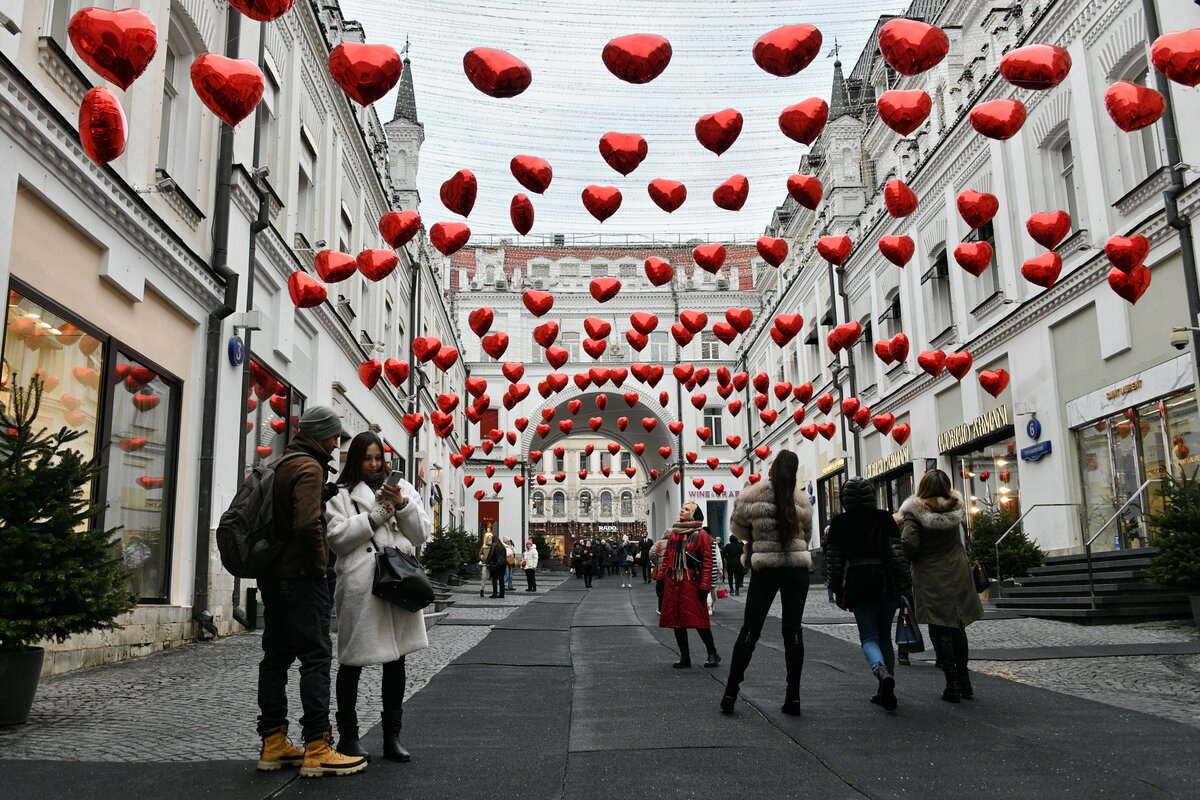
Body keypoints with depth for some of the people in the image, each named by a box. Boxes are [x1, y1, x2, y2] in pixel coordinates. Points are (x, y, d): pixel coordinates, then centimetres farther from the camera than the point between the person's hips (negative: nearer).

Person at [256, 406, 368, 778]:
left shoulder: (280, 464, 16)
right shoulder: (309, 468, -14)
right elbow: (308, 523, -27)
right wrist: (320, 563, -15)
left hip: (273, 576, 10)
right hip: (301, 576, -10)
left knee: (276, 657, 11)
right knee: (316, 656, -7)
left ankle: (273, 744, 16)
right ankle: (317, 749, -7)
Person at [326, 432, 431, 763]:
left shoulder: (402, 487, 14)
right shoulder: (342, 494, 5)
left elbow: (422, 534, 8)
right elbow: (337, 539, -7)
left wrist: (402, 505, -6)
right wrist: (374, 517, -12)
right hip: (360, 585, -3)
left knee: (396, 661, 9)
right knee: (352, 661, 6)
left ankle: (392, 736, 20)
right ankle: (348, 735, 21)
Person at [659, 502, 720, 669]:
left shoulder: (701, 534, -3)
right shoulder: (674, 533, 15)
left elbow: (707, 562, -8)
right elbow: (666, 557, 16)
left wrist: (704, 586, -13)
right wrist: (661, 577, 8)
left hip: (692, 584, -6)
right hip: (673, 583, 6)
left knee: (699, 620, -4)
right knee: (676, 619, 6)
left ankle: (713, 655, 10)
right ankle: (684, 657, 15)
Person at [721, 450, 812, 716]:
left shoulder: (751, 496, -5)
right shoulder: (801, 499, -1)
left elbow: (740, 530, 7)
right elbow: (806, 534, 11)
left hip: (765, 567, -1)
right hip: (797, 567, 1)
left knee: (750, 629, 5)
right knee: (793, 630, 6)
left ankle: (730, 693, 6)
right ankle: (793, 698, 8)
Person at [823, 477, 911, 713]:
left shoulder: (839, 523, 0)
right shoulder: (884, 519, -1)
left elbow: (833, 559, 2)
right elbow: (897, 553, -5)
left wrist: (836, 589, 10)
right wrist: (904, 585, 1)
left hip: (856, 583, -1)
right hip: (885, 583, 1)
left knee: (869, 637, 4)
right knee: (885, 636, 15)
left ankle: (882, 672, -26)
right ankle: (885, 692, 16)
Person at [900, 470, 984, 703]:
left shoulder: (915, 513, -14)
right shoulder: (955, 508, 2)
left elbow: (908, 544, -21)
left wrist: (909, 559, -1)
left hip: (932, 581, -5)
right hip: (958, 577, 5)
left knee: (940, 631, 1)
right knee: (958, 628, 15)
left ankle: (953, 684, 0)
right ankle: (964, 681, 21)